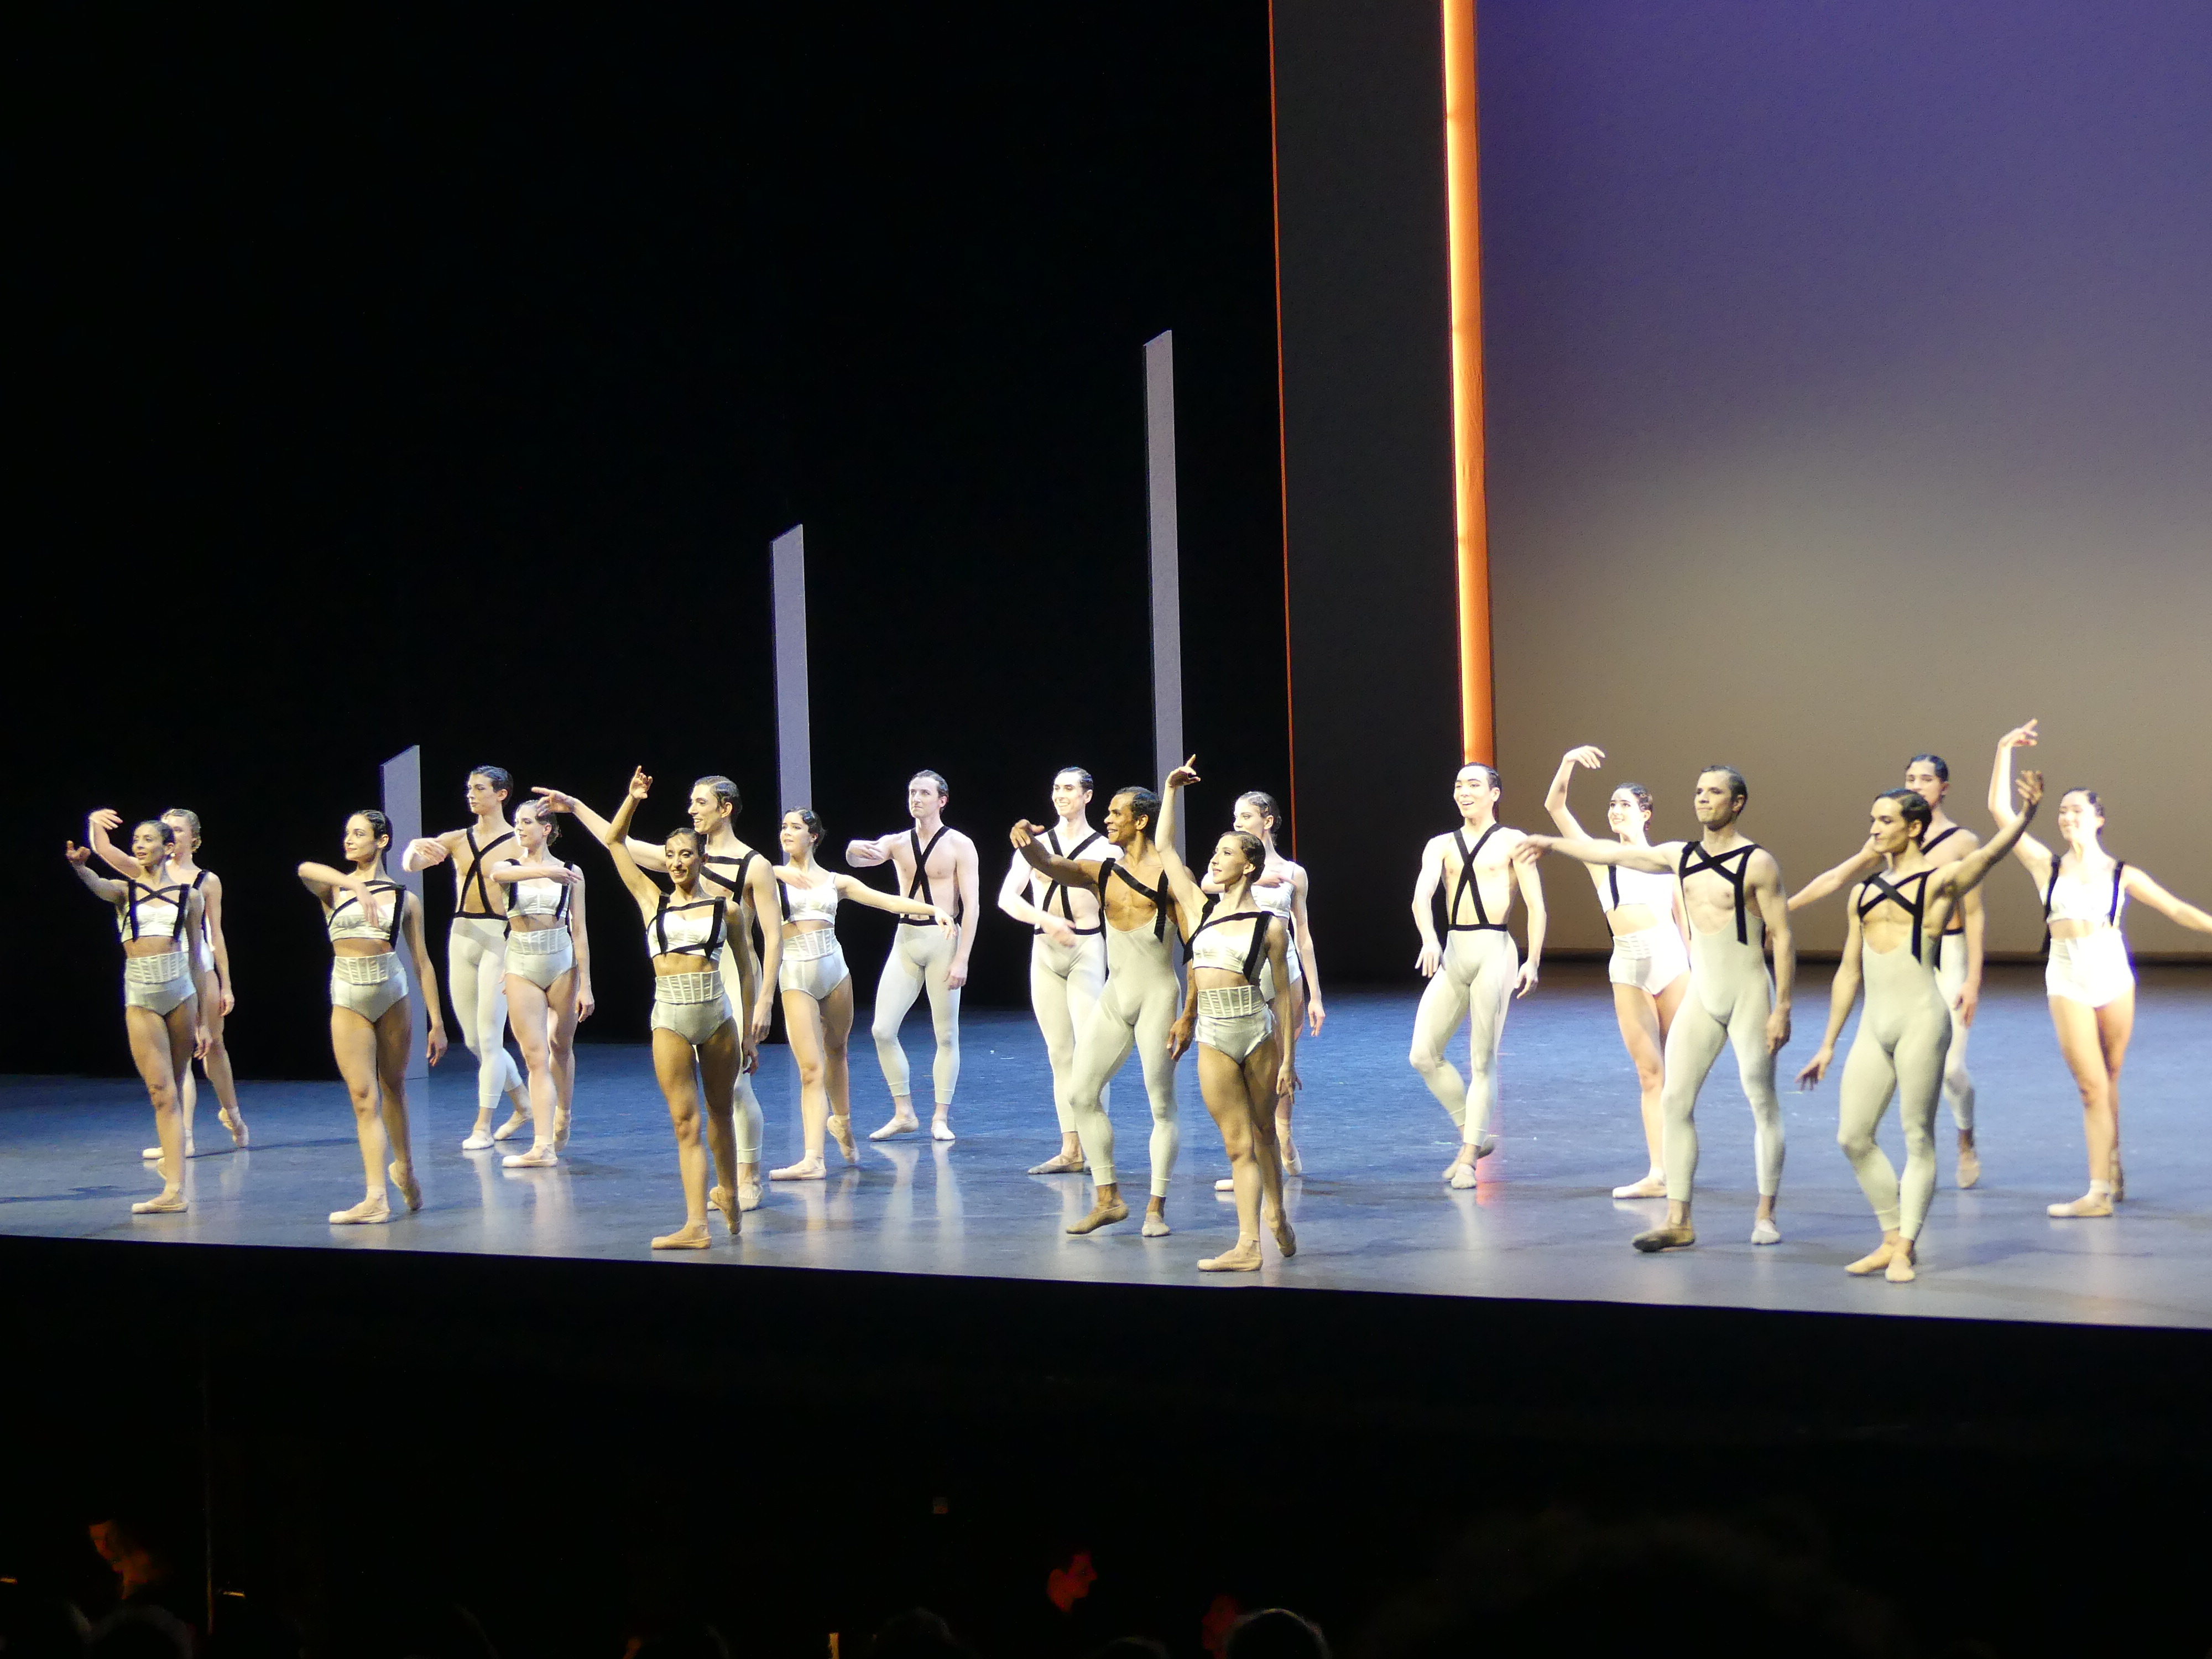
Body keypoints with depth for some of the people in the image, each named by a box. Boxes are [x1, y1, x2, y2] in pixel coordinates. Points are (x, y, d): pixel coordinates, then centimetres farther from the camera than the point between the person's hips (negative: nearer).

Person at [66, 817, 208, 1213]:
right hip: (140, 996, -1)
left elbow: (195, 956, 11)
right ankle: (173, 1191, -7)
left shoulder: (187, 894, 9)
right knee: (161, 1092, -6)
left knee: (171, 1088, 6)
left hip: (180, 990, 1)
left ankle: (172, 1158, 24)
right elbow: (97, 886, -18)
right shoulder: (124, 890, 7)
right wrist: (79, 866, -42)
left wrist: (201, 1020, 11)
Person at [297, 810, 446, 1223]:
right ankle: (376, 1199, -9)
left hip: (393, 995, 0)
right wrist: (358, 887, -33)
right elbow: (306, 869, -19)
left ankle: (404, 1166, 36)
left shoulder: (405, 899, 5)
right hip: (348, 1000, 0)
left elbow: (422, 961, 5)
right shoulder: (333, 889, 4)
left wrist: (437, 1022, 3)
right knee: (364, 1096, -5)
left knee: (393, 1087, 13)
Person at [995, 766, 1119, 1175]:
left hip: (1086, 948, -3)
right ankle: (1070, 1149, 6)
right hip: (1044, 952, 4)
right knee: (1059, 1053, 4)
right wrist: (1047, 920, -13)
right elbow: (1007, 898, 1)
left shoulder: (1104, 850, 3)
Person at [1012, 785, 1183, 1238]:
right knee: (1081, 1094, 2)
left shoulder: (1168, 874, -6)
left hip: (1157, 998, -6)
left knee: (1162, 1103, -2)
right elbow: (1049, 865, -3)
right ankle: (1108, 1198, 10)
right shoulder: (1102, 873, 10)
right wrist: (1028, 841, -27)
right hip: (1114, 998, 6)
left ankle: (1156, 1208, 4)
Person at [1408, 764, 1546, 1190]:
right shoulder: (1440, 846, 13)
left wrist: (1532, 962, -10)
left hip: (1494, 951, -5)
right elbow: (1422, 896, -4)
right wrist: (1429, 939, -23)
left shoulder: (1511, 842, 3)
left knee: (1483, 1061, -3)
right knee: (1423, 1054, 0)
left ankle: (1469, 1158, 2)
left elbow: (1536, 905, -1)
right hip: (1452, 952, 5)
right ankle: (1474, 1135, 17)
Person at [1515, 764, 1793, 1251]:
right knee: (1675, 1100, 0)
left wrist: (1782, 1009, -15)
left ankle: (1766, 1215, 10)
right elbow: (1614, 853, 16)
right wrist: (1552, 843, 19)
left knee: (1762, 1102, 0)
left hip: (1748, 994, -6)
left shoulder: (1757, 863, -10)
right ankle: (1678, 1222, 3)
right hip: (1701, 995, 6)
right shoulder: (1681, 857, 7)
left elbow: (1782, 937, -11)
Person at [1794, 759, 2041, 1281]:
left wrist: (2024, 816, -38)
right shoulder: (1862, 892, 15)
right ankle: (1893, 1237, 19)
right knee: (1853, 1137, 5)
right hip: (1874, 1026, 6)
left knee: (1918, 1137, 0)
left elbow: (1993, 851, -18)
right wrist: (1828, 1045, 18)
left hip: (1920, 1020, -6)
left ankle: (1907, 1249, 7)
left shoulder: (1940, 880, -1)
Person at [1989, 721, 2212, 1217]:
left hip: (2113, 976, 0)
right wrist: (2004, 752, -1)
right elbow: (2000, 810, 2)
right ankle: (2102, 1188, -4)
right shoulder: (2048, 867, 6)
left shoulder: (2122, 874, 6)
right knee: (2092, 1086, -5)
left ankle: (2111, 1172, 22)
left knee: (2108, 1081, 8)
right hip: (2067, 982, 0)